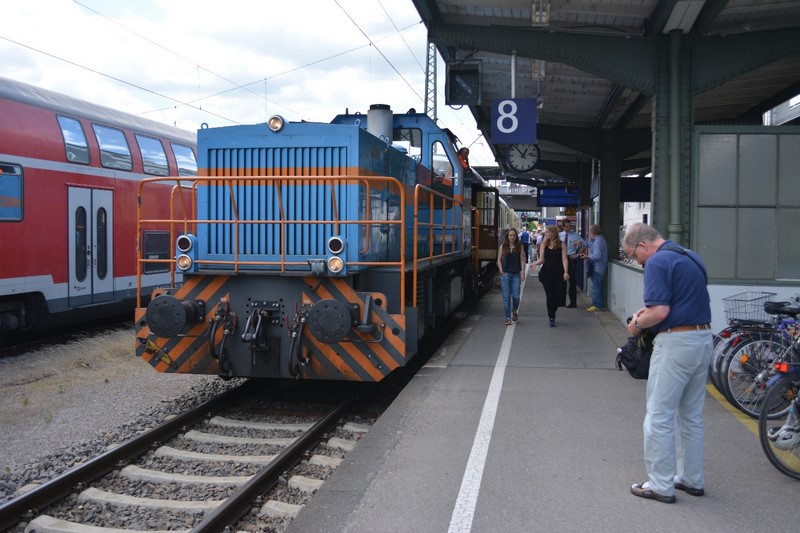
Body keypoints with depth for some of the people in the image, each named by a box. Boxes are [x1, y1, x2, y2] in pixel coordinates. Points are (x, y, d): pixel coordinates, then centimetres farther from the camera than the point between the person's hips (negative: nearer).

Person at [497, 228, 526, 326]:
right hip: (505, 274, 0)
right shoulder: (503, 247, 5)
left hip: (516, 274, 0)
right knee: (506, 297, -1)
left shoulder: (519, 247, 4)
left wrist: (523, 272, -5)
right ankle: (508, 318, 6)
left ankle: (514, 311, 27)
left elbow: (522, 260, 3)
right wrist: (501, 271, -3)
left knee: (516, 296, -4)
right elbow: (499, 260, 8)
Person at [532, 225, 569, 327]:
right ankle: (551, 318, 6)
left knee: (559, 296, 2)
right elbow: (541, 259, 5)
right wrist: (535, 263, -15)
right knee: (550, 296, -2)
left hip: (559, 273, -1)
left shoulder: (561, 244, 0)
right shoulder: (544, 244, 7)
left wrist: (565, 272, -16)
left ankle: (551, 313, 29)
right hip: (547, 273, 1)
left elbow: (564, 259, -5)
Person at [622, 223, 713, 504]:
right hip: (704, 339, 9)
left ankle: (661, 485, 6)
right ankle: (692, 479, 28)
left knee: (659, 418, 0)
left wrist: (637, 324, -4)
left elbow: (660, 312, -22)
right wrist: (649, 309, 15)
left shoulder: (657, 262, -14)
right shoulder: (690, 256, 14)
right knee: (692, 416, 18)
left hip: (676, 343, -9)